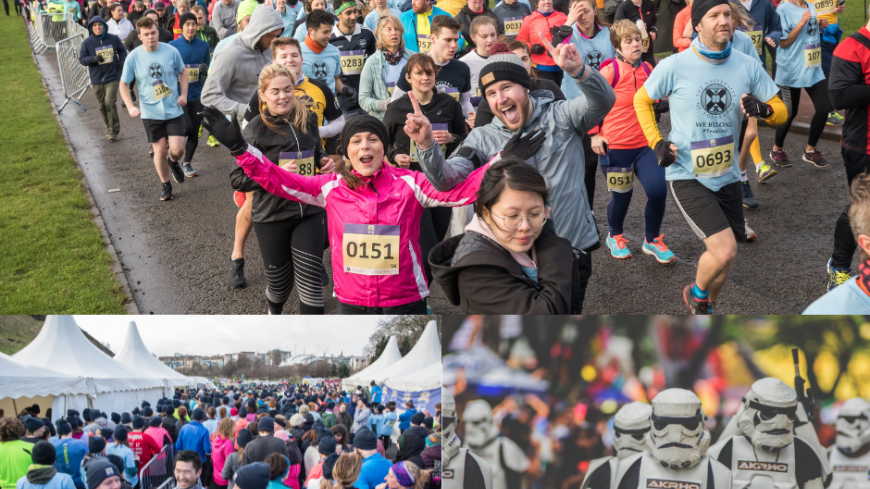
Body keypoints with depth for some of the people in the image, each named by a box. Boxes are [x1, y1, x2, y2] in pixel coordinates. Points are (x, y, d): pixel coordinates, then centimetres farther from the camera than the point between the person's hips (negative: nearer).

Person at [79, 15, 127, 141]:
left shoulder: (114, 39, 0)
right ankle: (109, 127, 29)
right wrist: (94, 58, -21)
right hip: (97, 79, 2)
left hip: (112, 77, -2)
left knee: (110, 101, -15)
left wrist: (122, 61, -1)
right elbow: (81, 59, -2)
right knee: (102, 105, 10)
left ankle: (114, 130, -1)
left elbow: (122, 50, 17)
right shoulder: (87, 42, -3)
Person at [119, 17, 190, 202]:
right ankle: (165, 185, 26)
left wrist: (184, 94, -1)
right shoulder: (133, 57, -7)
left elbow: (183, 72, 11)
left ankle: (173, 162, 30)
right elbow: (124, 84, 2)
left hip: (174, 110, 0)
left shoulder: (171, 51, -7)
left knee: (177, 149, -7)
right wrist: (130, 106, -11)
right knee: (160, 150, 4)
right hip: (151, 113, 0)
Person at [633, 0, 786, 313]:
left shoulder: (748, 66, -2)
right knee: (724, 250, -20)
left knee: (723, 260, 15)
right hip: (686, 177, -5)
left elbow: (781, 112, 5)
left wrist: (763, 109, -18)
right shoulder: (674, 67, -12)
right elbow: (641, 100, 5)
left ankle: (704, 309, 43)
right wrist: (656, 143, -6)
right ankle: (696, 293, 13)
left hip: (727, 177, 5)